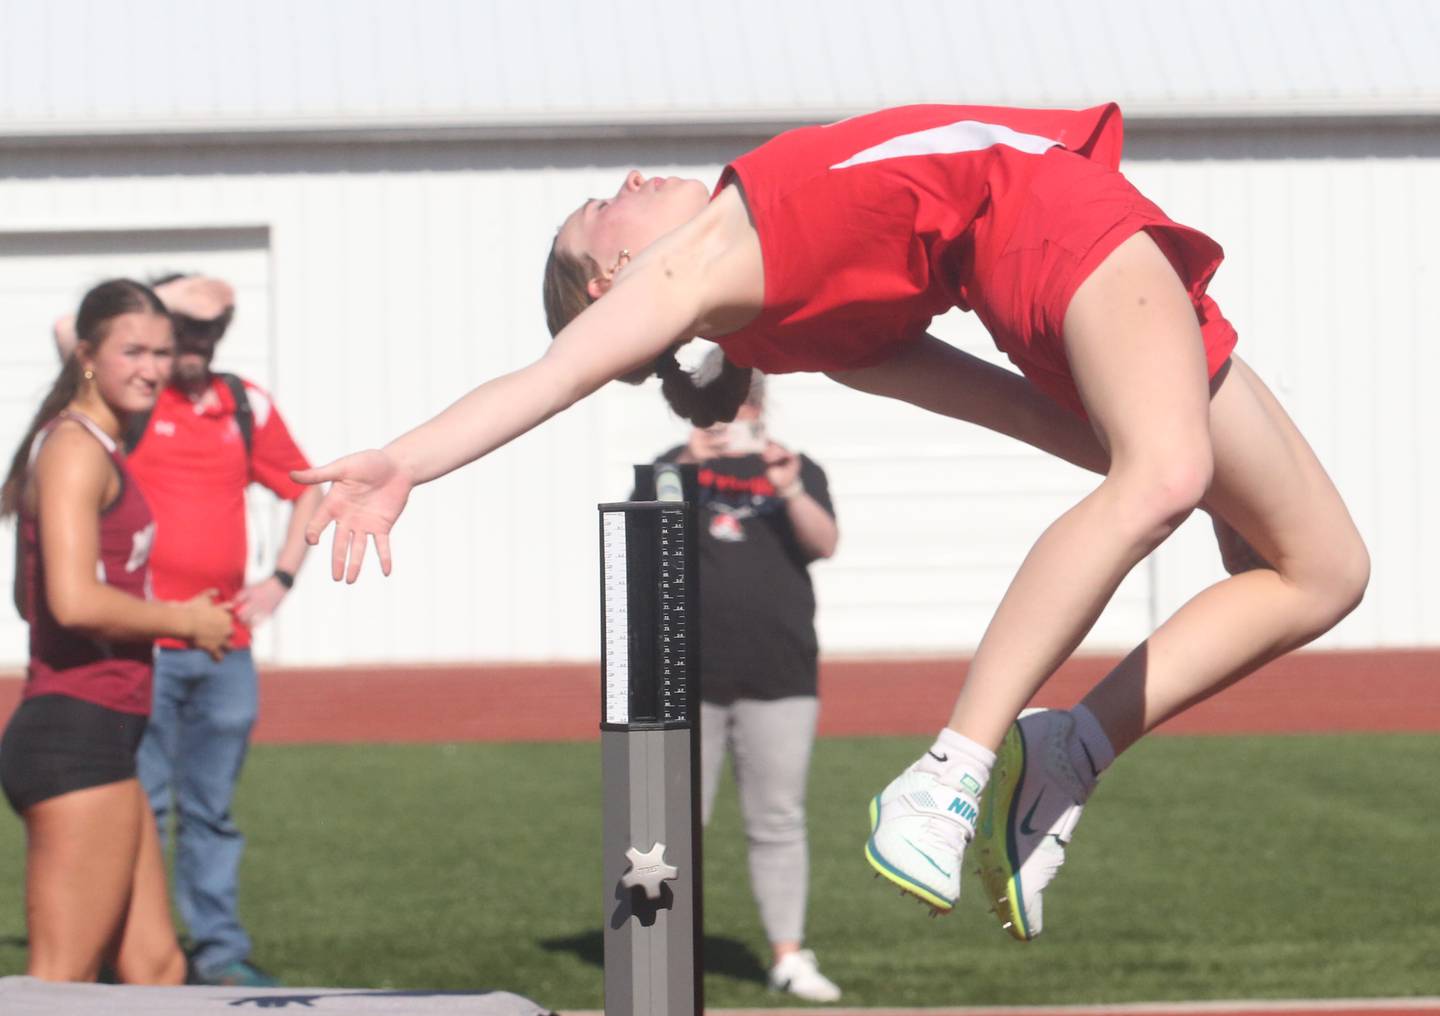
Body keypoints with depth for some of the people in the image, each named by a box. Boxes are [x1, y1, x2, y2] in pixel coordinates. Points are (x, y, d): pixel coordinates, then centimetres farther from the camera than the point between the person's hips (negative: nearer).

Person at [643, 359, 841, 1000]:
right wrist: (686, 468, -24)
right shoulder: (673, 469, 9)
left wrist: (790, 492, -25)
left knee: (778, 823, 1)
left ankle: (788, 957, 5)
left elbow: (824, 543, -7)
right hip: (686, 679, 0)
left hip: (779, 681, 0)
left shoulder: (797, 471, 10)